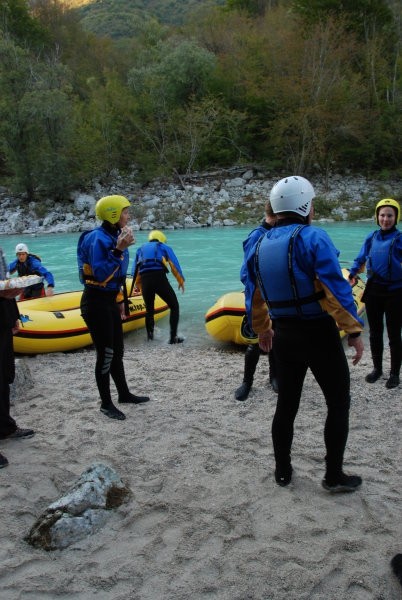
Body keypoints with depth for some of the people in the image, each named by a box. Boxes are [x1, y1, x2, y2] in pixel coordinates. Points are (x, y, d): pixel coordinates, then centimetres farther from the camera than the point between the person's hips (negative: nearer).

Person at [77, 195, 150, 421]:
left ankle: (124, 394, 33)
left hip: (110, 301, 9)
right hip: (96, 303, -9)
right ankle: (106, 404, 14)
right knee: (106, 353, 0)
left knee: (117, 350, 18)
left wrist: (120, 300, 20)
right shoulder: (98, 238, -18)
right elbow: (101, 274, -26)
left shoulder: (114, 236, 9)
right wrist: (118, 251, -27)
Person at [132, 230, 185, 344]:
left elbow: (135, 271, 26)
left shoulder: (141, 249, 31)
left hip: (144, 280, 3)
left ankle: (149, 334, 25)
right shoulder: (165, 247, 22)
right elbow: (175, 265, 14)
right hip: (159, 278, -3)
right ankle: (173, 337, 3)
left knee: (149, 309, 23)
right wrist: (181, 281, 25)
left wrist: (138, 285, 36)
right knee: (174, 306, 9)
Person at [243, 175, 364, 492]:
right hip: (319, 334, -6)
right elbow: (336, 290, -21)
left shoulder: (259, 246, 5)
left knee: (287, 403, 16)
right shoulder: (313, 238, -16)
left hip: (284, 335, 6)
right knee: (338, 402, 10)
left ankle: (283, 470, 27)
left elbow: (253, 296, 12)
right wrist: (354, 330, -14)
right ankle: (334, 476, 16)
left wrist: (262, 330, 24)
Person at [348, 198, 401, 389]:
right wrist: (352, 275, 1)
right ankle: (377, 368, 32)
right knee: (374, 333, 15)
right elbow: (360, 259, 11)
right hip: (373, 291, 4)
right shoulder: (372, 237, 4)